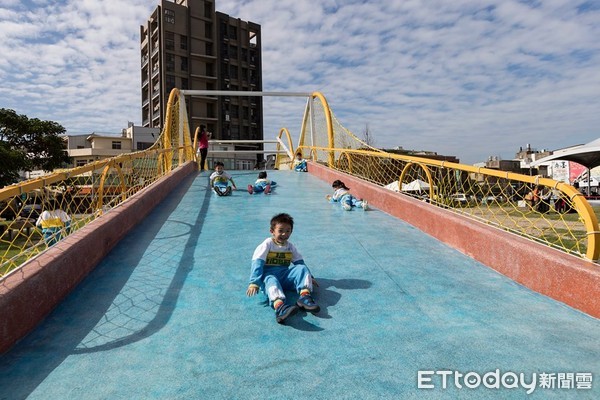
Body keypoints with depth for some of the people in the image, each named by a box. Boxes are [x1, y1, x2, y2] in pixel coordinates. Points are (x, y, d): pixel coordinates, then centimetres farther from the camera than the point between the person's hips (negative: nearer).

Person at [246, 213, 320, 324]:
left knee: (302, 268, -17)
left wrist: (308, 276, 15)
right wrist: (254, 283, -22)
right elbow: (257, 263, -12)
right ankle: (279, 306, -70)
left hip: (285, 275, 5)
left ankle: (305, 296, -41)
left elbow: (299, 262, 20)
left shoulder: (290, 246, 13)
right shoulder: (267, 244, -4)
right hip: (269, 274, -5)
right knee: (271, 280, -39)